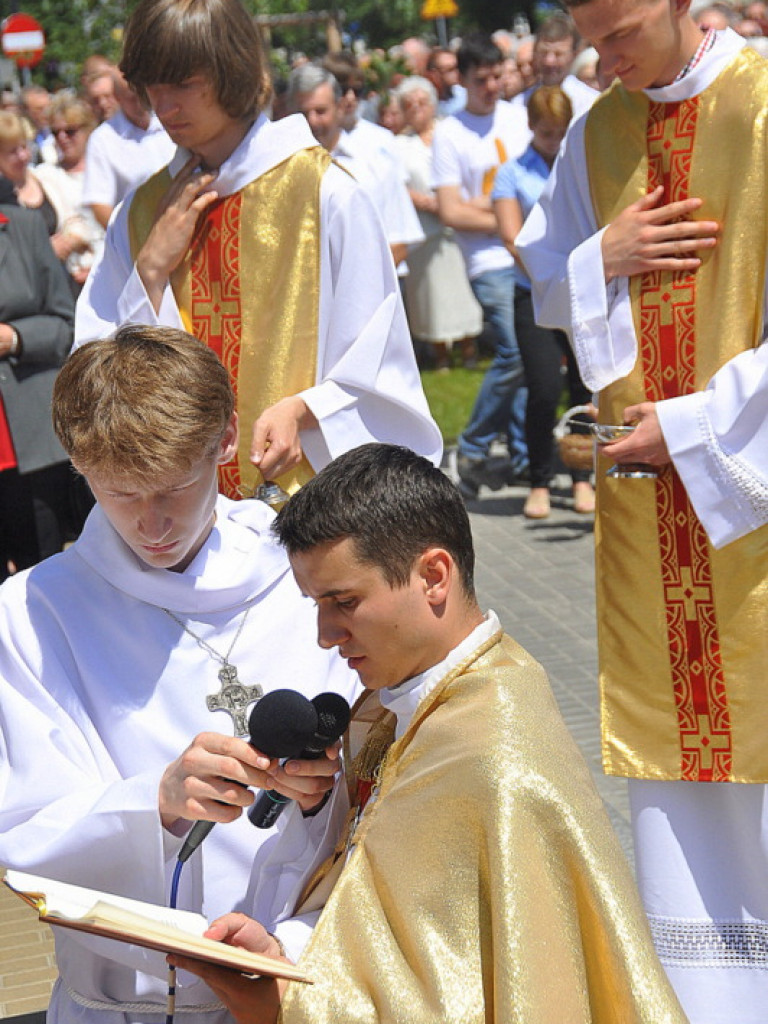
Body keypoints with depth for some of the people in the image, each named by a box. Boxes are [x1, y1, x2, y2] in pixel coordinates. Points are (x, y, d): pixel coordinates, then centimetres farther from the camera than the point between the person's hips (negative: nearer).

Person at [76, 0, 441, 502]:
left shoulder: (326, 192, -6)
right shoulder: (141, 214, 8)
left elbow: (376, 368, -3)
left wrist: (302, 410, -20)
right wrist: (152, 269, -6)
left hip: (311, 482, -3)